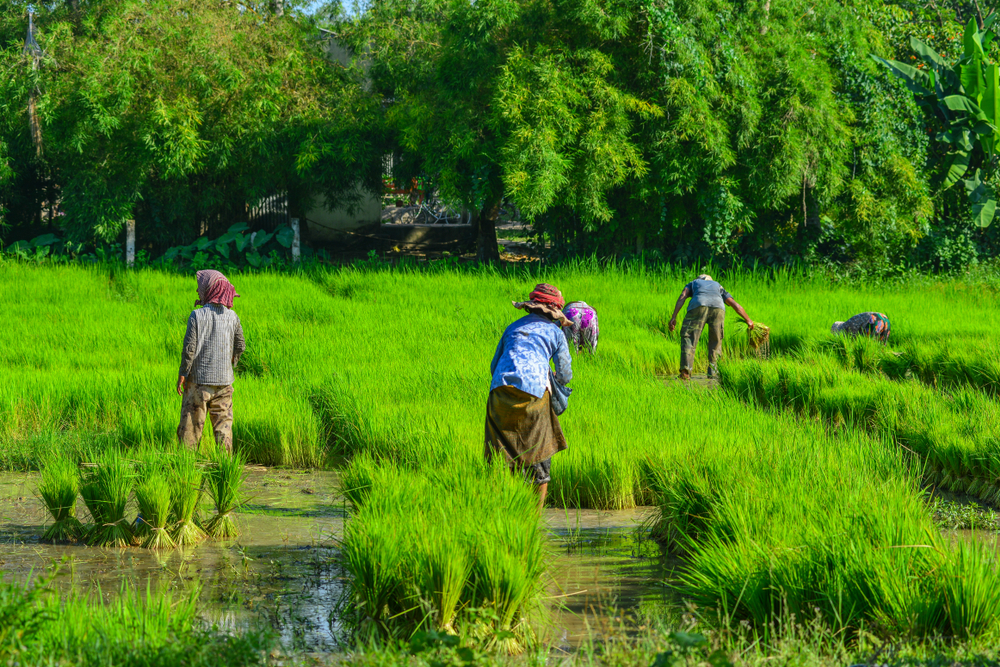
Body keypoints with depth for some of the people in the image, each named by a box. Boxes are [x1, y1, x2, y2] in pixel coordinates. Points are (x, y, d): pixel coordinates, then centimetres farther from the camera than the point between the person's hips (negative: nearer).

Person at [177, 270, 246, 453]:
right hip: (224, 379, 3)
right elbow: (240, 346, 10)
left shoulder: (197, 316, -10)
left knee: (191, 423, 3)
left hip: (199, 378, -3)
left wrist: (182, 374, -4)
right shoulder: (231, 316, 2)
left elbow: (189, 348, -12)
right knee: (223, 423, 6)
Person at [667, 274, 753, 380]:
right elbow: (735, 305, 38)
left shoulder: (692, 283, 39)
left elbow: (682, 297, 18)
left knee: (688, 338, 0)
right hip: (718, 308, 2)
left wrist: (674, 317, 8)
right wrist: (748, 320, 49)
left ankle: (685, 370, -20)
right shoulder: (718, 287, 45)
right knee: (715, 341, 21)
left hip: (698, 306, -2)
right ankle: (713, 372, 12)